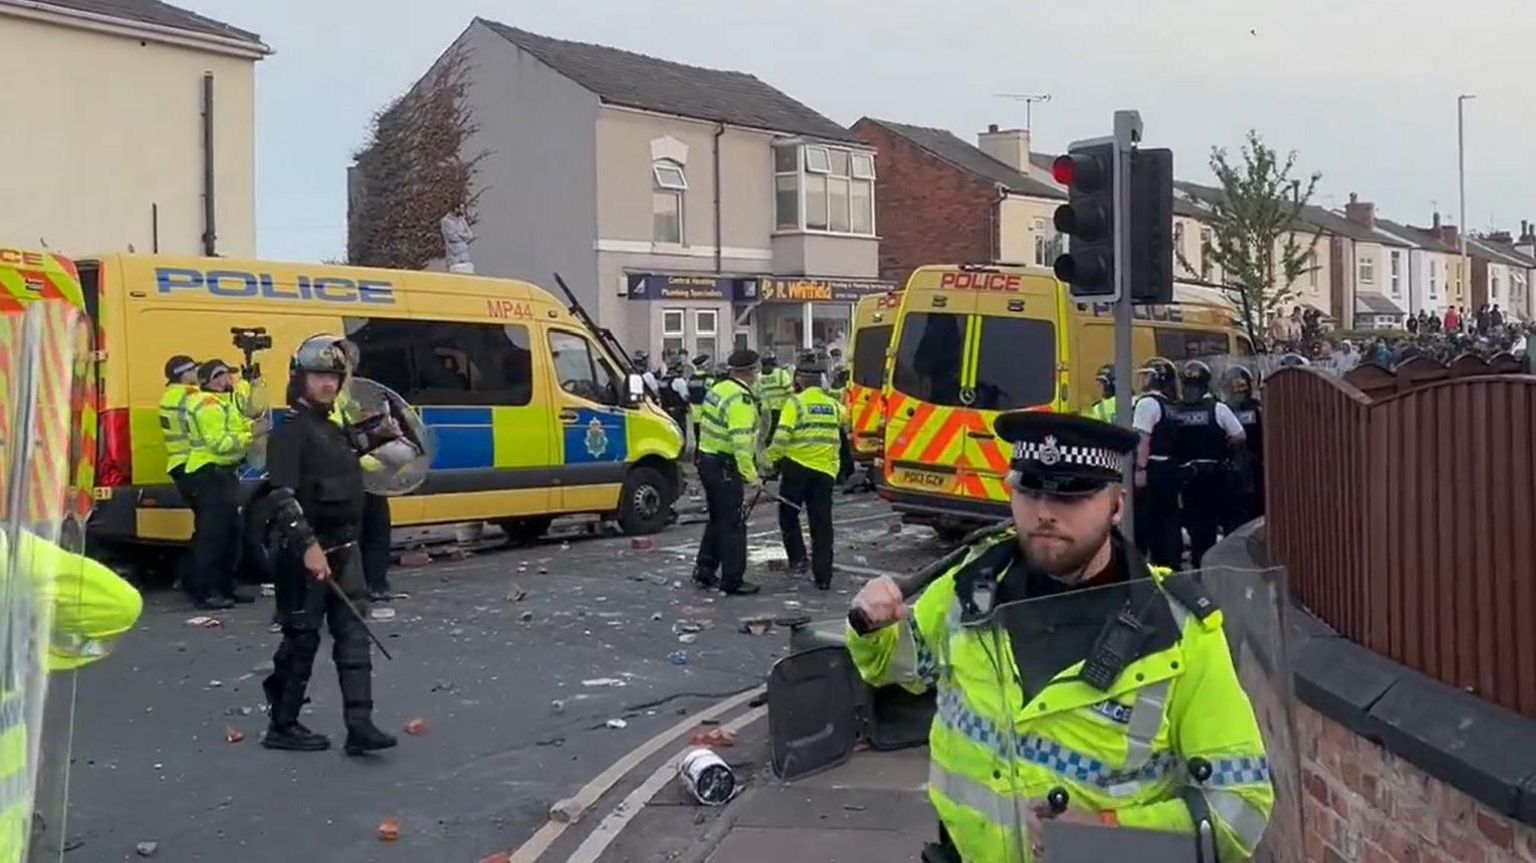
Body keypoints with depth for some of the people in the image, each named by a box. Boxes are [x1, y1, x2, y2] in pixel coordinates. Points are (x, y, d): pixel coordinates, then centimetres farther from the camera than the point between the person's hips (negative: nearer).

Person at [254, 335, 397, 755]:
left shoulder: (331, 429, 15)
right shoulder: (291, 429, -14)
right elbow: (281, 495, -24)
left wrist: (375, 437, 30)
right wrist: (309, 545, -33)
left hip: (339, 550, 9)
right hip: (303, 553, -9)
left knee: (352, 634, 4)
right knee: (302, 638, 1)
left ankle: (359, 725, 5)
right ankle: (282, 727, 15)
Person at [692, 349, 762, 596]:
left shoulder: (718, 389, 9)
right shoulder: (741, 400, -21)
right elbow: (741, 442, -27)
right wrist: (751, 476, -22)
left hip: (707, 461, 10)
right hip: (725, 467, -10)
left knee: (717, 519, 21)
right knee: (733, 524, -1)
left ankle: (704, 571, 27)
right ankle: (732, 580, 4)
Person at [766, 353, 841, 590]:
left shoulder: (796, 402, -7)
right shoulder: (833, 405, 10)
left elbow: (782, 436, -14)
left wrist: (771, 459, -4)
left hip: (797, 466, -4)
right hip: (825, 471, 4)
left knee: (788, 514, 15)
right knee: (822, 524, 6)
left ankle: (798, 559, 7)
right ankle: (823, 576, 5)